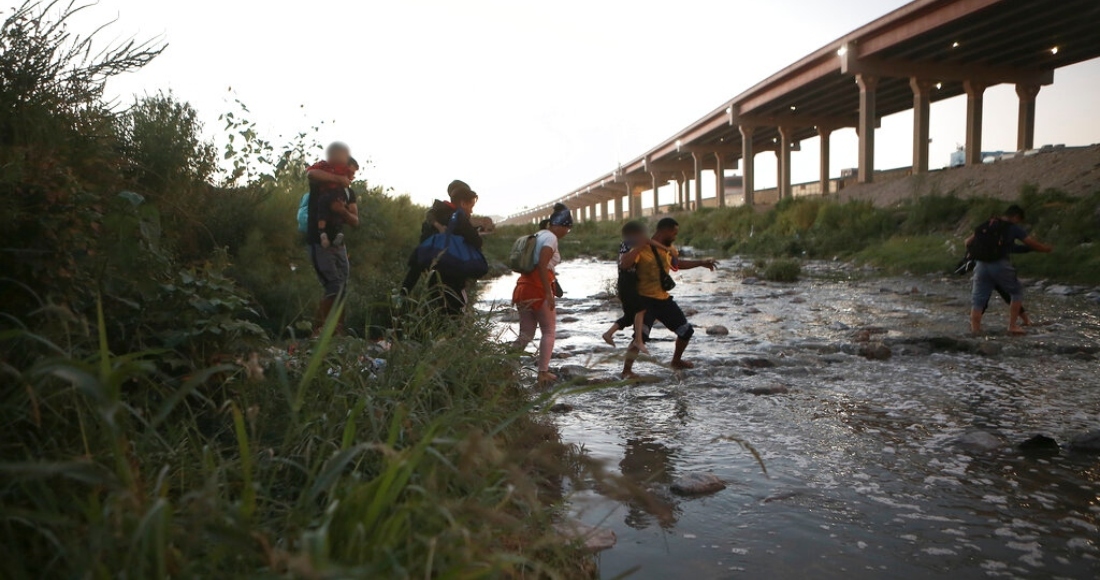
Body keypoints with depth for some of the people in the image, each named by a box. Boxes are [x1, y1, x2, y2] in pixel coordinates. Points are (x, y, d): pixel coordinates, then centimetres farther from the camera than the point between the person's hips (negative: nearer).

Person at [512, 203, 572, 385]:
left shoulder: (538, 235, 18)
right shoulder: (551, 238, -9)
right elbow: (542, 266, -20)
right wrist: (549, 294, -21)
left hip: (523, 287, 8)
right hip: (538, 289, -8)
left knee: (526, 334, 12)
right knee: (549, 331, 7)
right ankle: (543, 373, 7)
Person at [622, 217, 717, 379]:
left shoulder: (667, 250, 10)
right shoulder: (643, 249, -16)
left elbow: (677, 263, 31)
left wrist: (701, 263, 35)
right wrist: (639, 248, -38)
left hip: (664, 299, 8)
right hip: (645, 300, -8)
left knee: (687, 330, 16)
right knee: (641, 336, -25)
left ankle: (676, 361, 38)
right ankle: (627, 370, -15)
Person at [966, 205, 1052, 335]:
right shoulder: (1014, 227, 8)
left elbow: (968, 242, 16)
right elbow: (1031, 243, 7)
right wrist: (1047, 249, 24)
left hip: (981, 265, 3)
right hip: (1000, 265, -3)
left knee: (978, 299, 7)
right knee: (1017, 291, 17)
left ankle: (974, 328, -3)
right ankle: (1012, 326, 13)